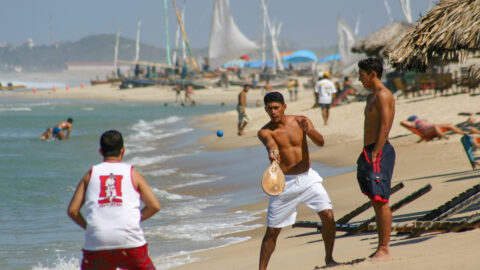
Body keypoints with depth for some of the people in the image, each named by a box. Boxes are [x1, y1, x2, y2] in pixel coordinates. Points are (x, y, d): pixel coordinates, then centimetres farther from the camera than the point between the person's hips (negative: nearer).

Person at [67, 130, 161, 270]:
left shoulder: (90, 175, 13)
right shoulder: (132, 173, 11)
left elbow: (72, 211, 7)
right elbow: (154, 206, 7)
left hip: (96, 243, 1)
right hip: (130, 242, -1)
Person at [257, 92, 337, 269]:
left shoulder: (300, 121, 0)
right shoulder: (265, 131, -6)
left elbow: (320, 142, -11)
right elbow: (270, 141, -30)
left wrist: (308, 130, -31)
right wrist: (272, 151, -53)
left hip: (308, 178, 1)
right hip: (284, 183, -1)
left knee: (327, 215, -14)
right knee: (272, 231, -1)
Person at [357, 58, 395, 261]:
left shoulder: (383, 95, -11)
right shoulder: (371, 97, 20)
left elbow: (385, 127, -19)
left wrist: (374, 155, -22)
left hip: (379, 152, -10)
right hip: (371, 152, 10)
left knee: (381, 201, -10)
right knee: (376, 202, 10)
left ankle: (384, 250, -9)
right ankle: (381, 248, 14)